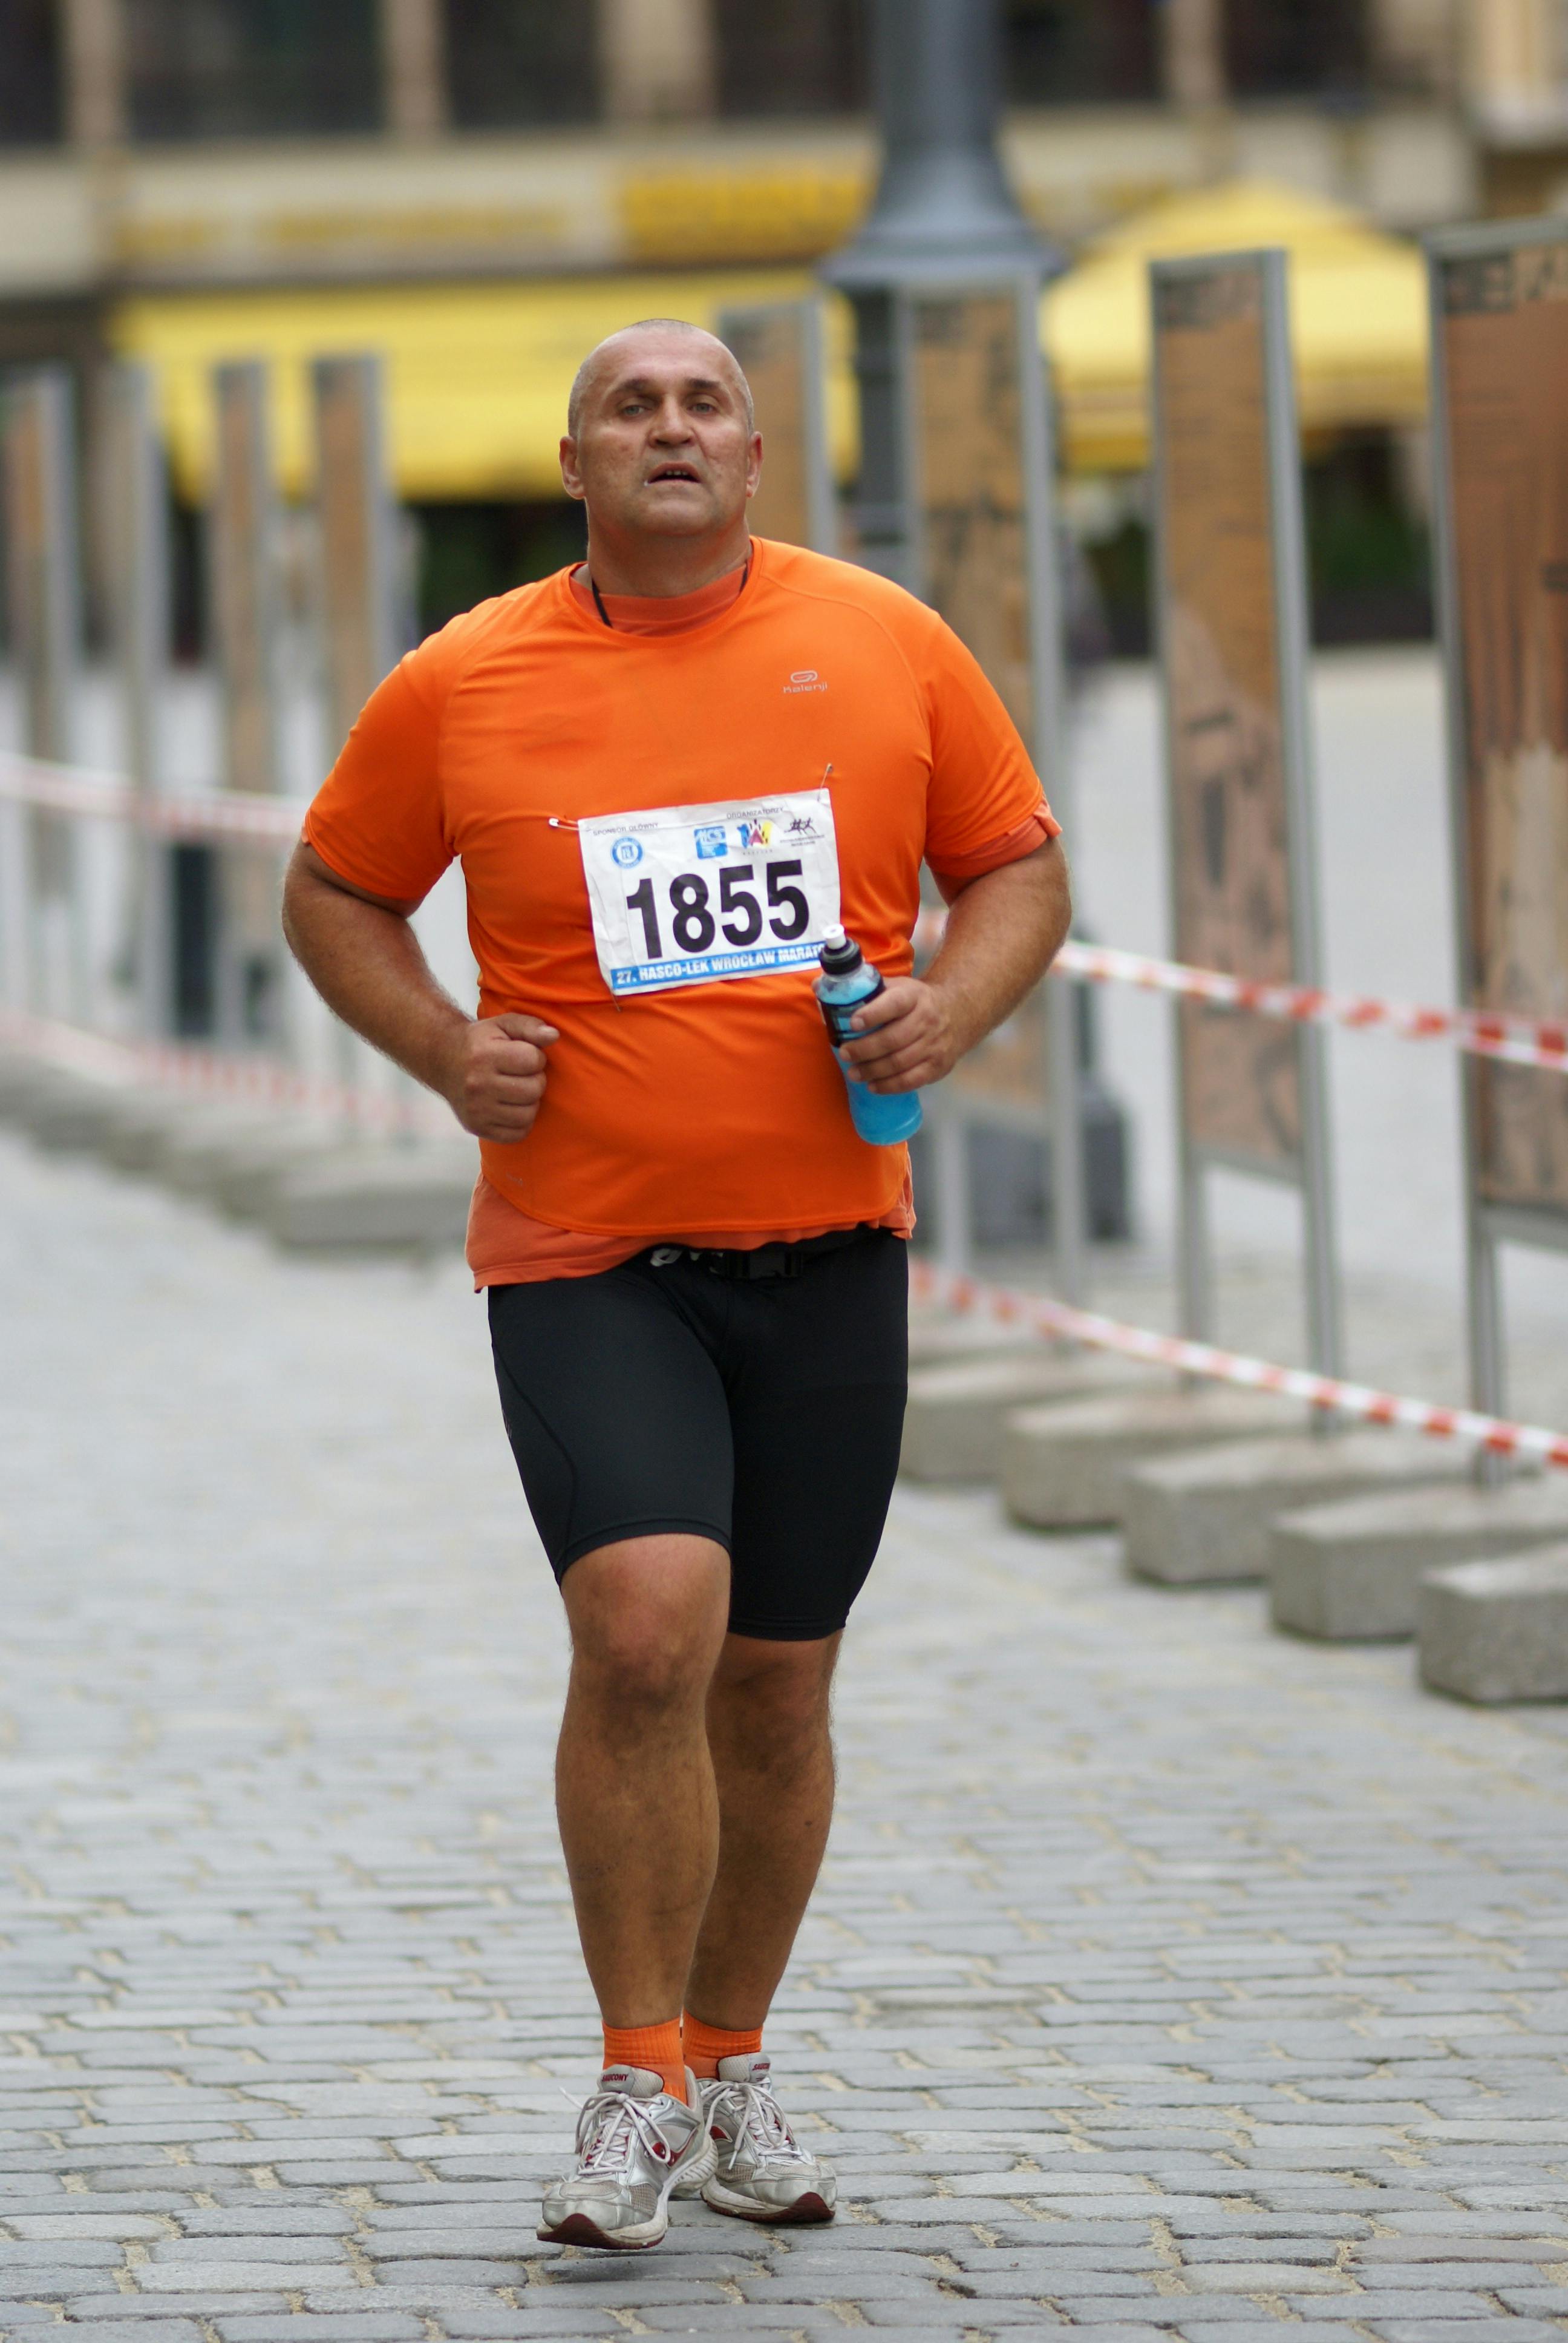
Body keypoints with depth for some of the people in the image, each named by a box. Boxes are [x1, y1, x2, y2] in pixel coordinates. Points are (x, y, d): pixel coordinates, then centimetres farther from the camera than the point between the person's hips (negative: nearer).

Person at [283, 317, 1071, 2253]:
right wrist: (442, 1047, -4)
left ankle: (730, 2067, 29)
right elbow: (334, 892, 13)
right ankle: (638, 2088, -8)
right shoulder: (464, 684, 0)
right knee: (646, 1627, -21)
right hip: (582, 1254, -2)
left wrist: (953, 1005, -9)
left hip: (825, 1244, 2)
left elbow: (1019, 867, 11)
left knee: (775, 1681, 9)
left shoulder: (887, 646, 3)